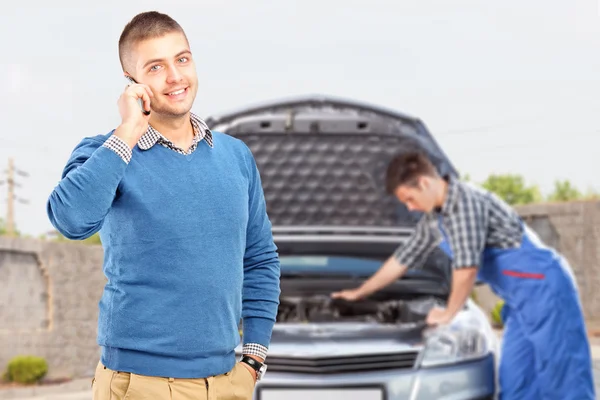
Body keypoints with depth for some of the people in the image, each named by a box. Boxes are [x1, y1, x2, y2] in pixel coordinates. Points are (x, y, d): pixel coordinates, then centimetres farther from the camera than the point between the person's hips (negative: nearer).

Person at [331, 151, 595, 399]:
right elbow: (403, 259, 25)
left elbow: (467, 266, -21)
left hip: (544, 289, -10)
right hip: (521, 301, 10)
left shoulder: (465, 200, -18)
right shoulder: (434, 219, 12)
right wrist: (360, 293, 33)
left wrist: (448, 314, -7)